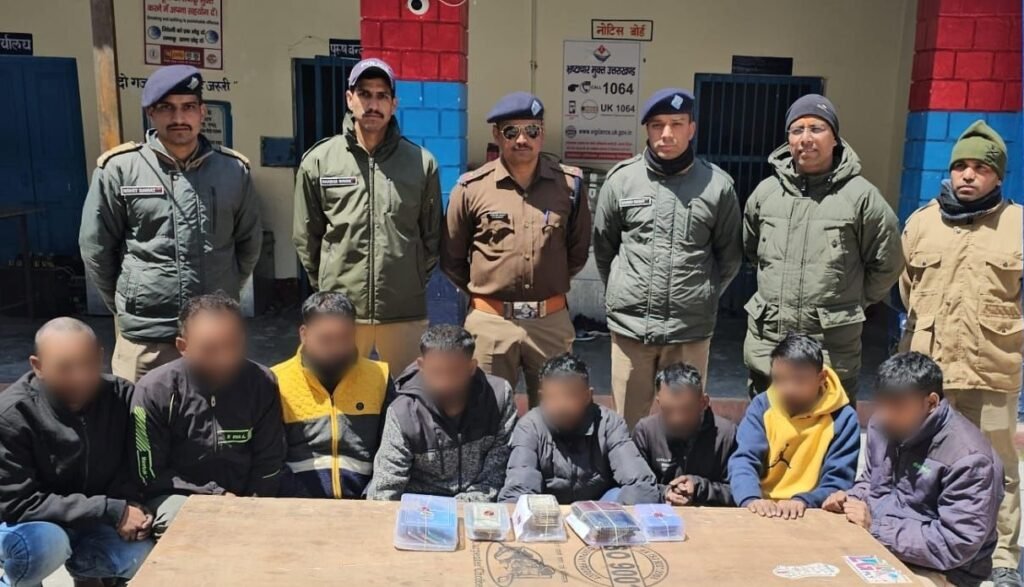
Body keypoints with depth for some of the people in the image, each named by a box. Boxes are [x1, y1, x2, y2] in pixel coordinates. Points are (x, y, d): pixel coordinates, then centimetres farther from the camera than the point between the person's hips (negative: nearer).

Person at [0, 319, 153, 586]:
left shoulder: (122, 396, -15)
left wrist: (129, 506, -25)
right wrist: (110, 511, -30)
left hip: (93, 521, 3)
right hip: (29, 523, -3)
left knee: (142, 557, -20)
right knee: (44, 543, -35)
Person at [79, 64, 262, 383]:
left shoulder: (233, 169, 3)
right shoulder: (119, 168, -4)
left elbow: (249, 241, 14)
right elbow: (96, 248, 3)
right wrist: (128, 307, 8)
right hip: (144, 340, -2)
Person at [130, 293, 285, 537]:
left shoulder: (261, 384, -6)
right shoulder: (154, 391, -12)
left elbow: (268, 465, 2)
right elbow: (150, 476, -7)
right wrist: (218, 494, -10)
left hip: (242, 499, 2)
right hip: (178, 496, -2)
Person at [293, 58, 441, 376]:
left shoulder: (422, 163, 2)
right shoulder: (318, 161, 1)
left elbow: (432, 235, 10)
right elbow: (306, 237, 8)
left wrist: (414, 283, 10)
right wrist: (328, 285, 10)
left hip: (405, 312, 1)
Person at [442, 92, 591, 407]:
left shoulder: (569, 184, 0)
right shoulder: (471, 188, -4)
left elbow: (579, 250, 12)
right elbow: (451, 258, 7)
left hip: (552, 321, 1)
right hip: (490, 323, -1)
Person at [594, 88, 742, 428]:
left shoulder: (717, 185, -1)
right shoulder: (621, 180, 1)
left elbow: (730, 256, 9)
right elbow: (603, 248, 12)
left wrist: (703, 298, 9)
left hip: (691, 330, 0)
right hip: (630, 326, 1)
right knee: (629, 425, 12)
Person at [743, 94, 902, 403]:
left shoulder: (860, 195, -5)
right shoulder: (766, 191, 5)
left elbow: (887, 262, 4)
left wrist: (852, 301, 8)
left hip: (832, 345, -3)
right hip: (766, 339, 4)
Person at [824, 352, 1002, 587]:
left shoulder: (968, 458, -22)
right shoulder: (884, 425, 1)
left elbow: (956, 545, -23)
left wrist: (876, 527, -23)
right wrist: (850, 499, -4)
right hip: (879, 545, 7)